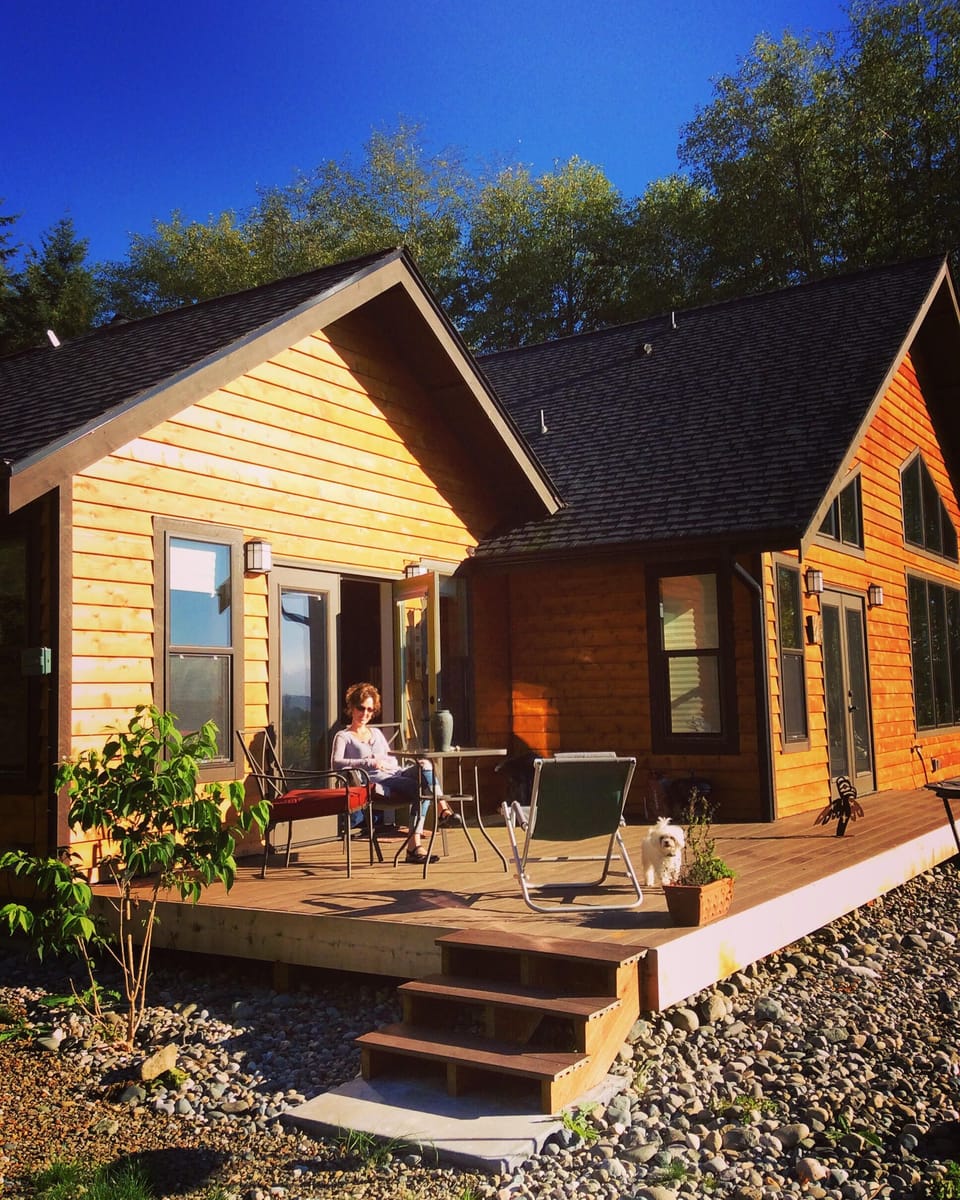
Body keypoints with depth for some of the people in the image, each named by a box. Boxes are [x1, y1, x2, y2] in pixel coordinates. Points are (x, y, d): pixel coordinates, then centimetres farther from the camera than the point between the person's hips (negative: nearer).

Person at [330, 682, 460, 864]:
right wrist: (369, 763, -18)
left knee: (424, 765, -30)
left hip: (394, 774, 5)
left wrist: (383, 762, -1)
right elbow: (336, 763, -6)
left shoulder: (377, 733, 32)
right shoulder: (343, 737, 14)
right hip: (375, 781, -5)